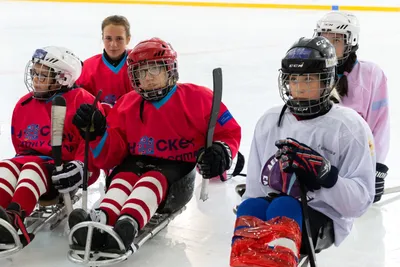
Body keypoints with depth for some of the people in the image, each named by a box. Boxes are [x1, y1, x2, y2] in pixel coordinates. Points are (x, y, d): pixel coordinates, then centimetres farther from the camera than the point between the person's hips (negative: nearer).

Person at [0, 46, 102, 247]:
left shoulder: (82, 101, -4)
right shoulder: (24, 104, 16)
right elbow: (20, 143, 23)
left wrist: (80, 165, -20)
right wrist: (25, 158, 5)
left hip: (64, 173, -6)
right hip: (34, 160, 6)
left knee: (35, 168, -35)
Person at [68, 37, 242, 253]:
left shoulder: (196, 98, -1)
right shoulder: (127, 105, 9)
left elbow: (229, 131, 4)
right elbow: (111, 156, 6)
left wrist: (221, 152, -18)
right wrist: (97, 132, -13)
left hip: (178, 172, -4)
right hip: (138, 164, 4)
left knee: (154, 180, -34)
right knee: (124, 176, -28)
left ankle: (128, 225, -61)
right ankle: (102, 220, -54)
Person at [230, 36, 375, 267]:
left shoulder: (349, 126, -3)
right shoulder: (269, 122, 11)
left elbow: (360, 201, -8)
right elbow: (254, 186, 14)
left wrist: (325, 176, -26)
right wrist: (248, 219, -4)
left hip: (324, 220, -4)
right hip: (269, 212, 4)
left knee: (283, 208, -34)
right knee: (249, 209, -30)